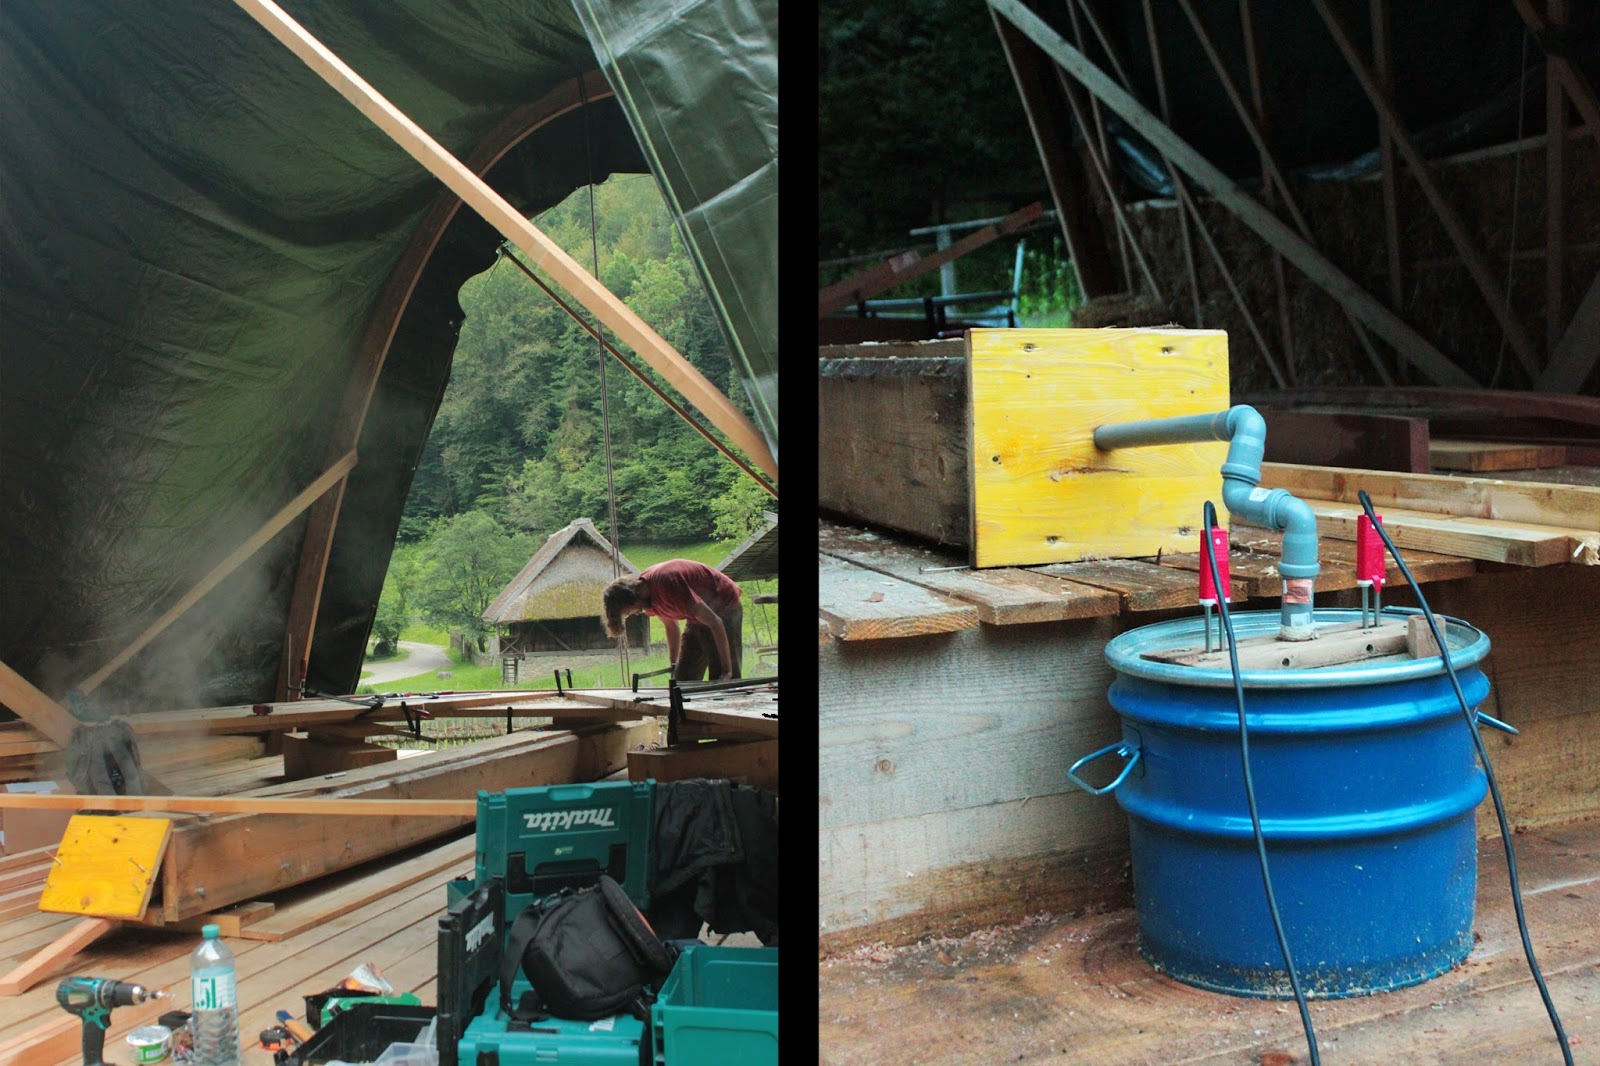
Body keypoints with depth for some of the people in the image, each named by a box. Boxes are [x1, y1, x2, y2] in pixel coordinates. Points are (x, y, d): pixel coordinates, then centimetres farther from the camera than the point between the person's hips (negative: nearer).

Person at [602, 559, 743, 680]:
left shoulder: (666, 584, -32)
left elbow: (715, 622, -31)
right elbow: (671, 627, 14)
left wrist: (727, 671, -29)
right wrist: (673, 665, 10)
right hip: (699, 616, 9)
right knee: (684, 679, 5)